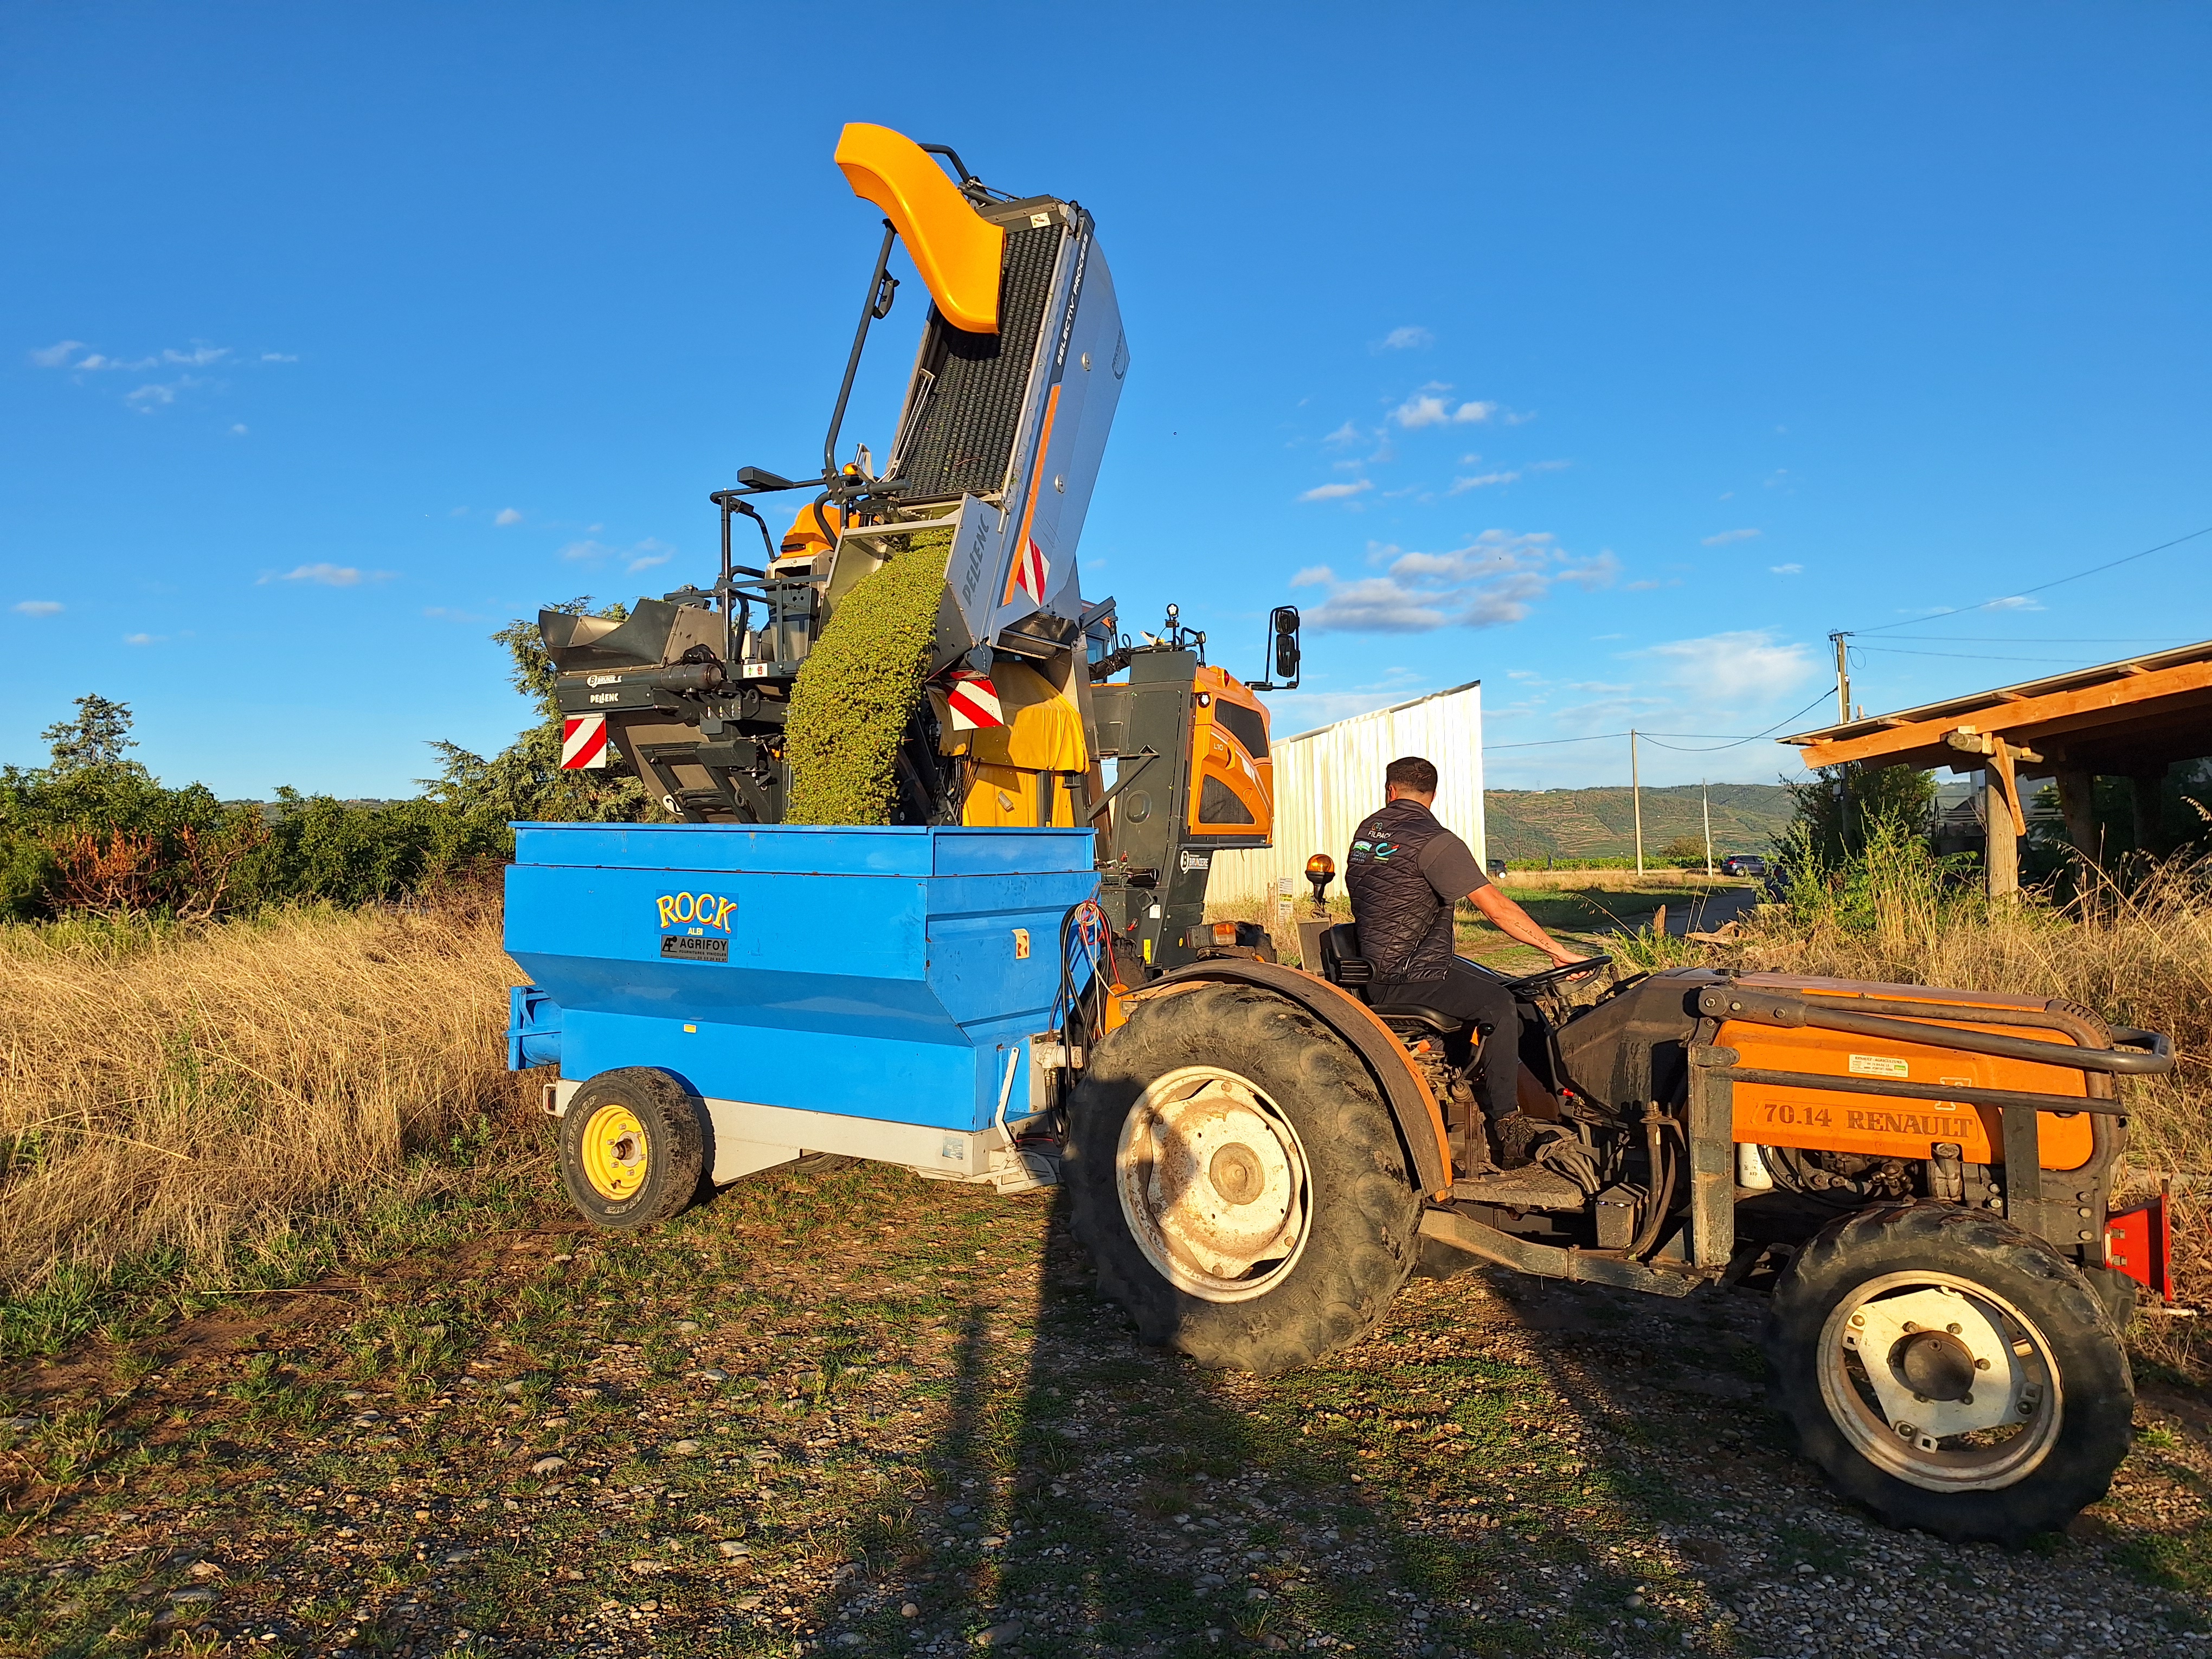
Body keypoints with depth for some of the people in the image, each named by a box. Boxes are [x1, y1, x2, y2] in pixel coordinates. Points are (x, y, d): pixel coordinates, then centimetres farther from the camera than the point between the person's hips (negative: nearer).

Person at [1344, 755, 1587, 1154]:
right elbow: (1497, 908, -18)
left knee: (1497, 987, 15)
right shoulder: (1434, 841, -15)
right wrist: (1557, 950, -10)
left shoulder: (1368, 828, 10)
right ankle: (1503, 1125, -6)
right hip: (1403, 979, -9)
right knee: (1499, 1006, -12)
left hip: (1376, 959, 9)